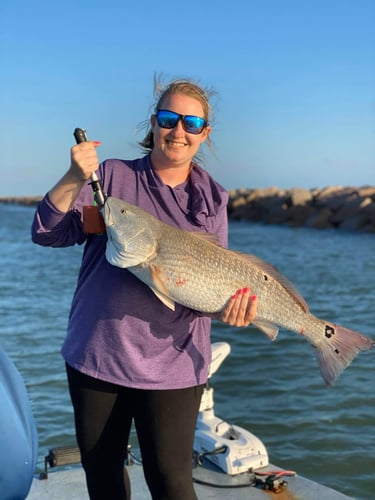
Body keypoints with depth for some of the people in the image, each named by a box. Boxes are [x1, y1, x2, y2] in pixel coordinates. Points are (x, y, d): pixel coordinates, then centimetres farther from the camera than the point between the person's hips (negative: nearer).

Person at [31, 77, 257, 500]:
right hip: (94, 355, 1)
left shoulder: (212, 200, 5)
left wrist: (231, 302, -15)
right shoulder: (112, 176, 2)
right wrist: (74, 179, -20)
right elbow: (47, 233, -4)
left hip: (171, 365, -1)